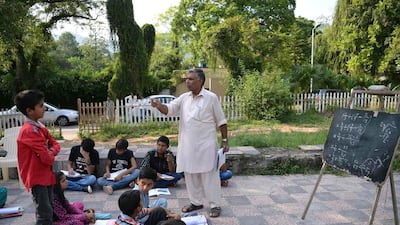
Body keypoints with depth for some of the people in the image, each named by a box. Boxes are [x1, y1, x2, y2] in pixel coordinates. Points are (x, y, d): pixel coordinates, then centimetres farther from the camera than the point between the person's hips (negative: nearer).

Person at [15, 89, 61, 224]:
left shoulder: (40, 127, 9)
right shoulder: (29, 131, -22)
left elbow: (55, 144, 13)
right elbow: (47, 158, -27)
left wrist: (51, 151, -9)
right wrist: (51, 156, -3)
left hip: (46, 175, 10)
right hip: (37, 177, -10)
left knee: (49, 210, 20)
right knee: (45, 214, -8)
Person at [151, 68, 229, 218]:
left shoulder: (211, 98, -6)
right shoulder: (184, 98, 7)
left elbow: (221, 121, -2)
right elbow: (169, 109, -2)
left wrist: (224, 140, -4)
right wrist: (159, 106, -24)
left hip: (206, 144, -5)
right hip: (187, 145, 5)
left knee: (209, 175, 1)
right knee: (190, 175, 13)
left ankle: (215, 205, 14)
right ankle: (196, 202, 29)